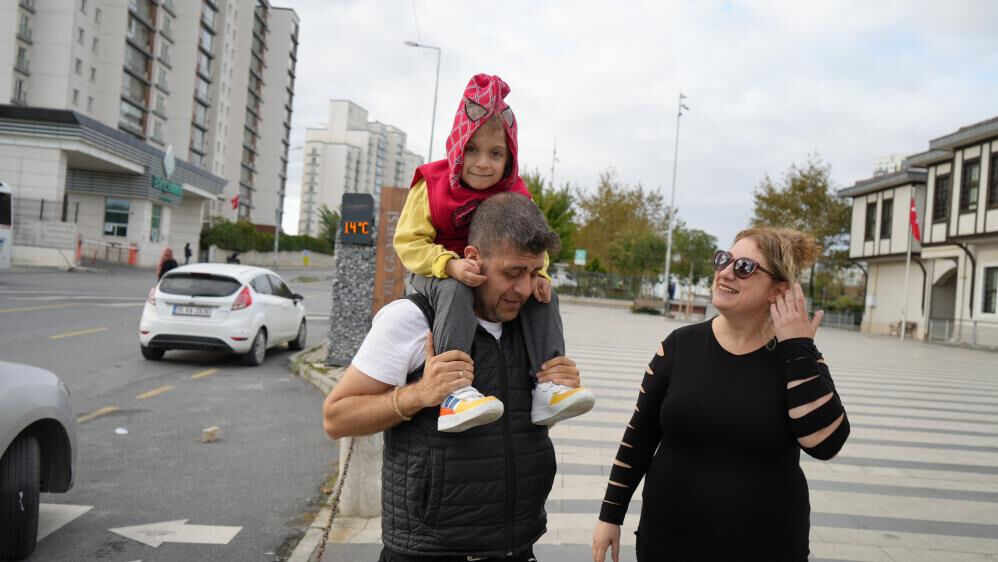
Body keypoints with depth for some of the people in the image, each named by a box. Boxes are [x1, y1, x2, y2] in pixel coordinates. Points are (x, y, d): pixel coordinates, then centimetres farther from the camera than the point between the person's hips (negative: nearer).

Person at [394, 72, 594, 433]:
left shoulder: (516, 196, -1)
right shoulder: (432, 186, -13)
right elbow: (409, 242, -16)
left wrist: (538, 274, -18)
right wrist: (451, 265, -33)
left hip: (497, 279, 4)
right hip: (436, 274, -4)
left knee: (544, 298, -16)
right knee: (455, 291, -39)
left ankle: (547, 388, -18)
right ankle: (454, 391, -45)